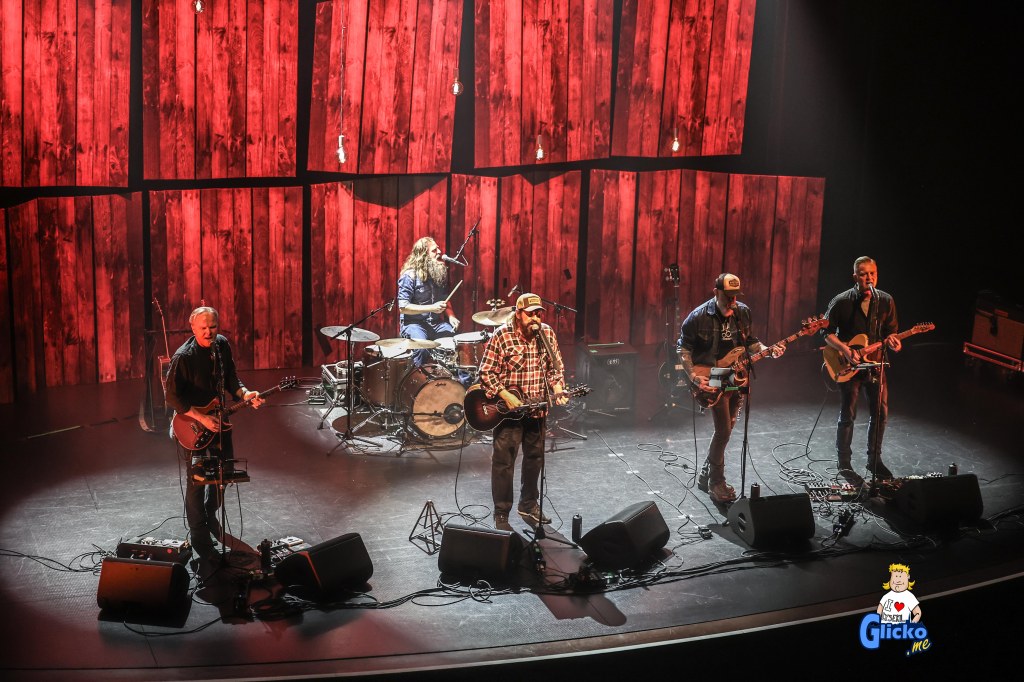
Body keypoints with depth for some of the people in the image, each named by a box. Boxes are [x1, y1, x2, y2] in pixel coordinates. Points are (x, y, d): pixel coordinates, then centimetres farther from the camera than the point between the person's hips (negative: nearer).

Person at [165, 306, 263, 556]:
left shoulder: (222, 345, -3)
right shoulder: (183, 357, -22)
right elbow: (173, 396, -22)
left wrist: (244, 394, -11)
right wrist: (202, 418, -25)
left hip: (219, 419, 7)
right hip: (194, 424, -7)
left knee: (224, 470, 18)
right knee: (198, 479, -3)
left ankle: (210, 515, 41)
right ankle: (199, 535, 11)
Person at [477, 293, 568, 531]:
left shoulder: (547, 334, 1)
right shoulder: (502, 335, -13)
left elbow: (555, 367, 9)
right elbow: (486, 372, -12)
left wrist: (558, 389, -8)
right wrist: (505, 396, -20)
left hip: (537, 408, 5)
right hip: (508, 409, -5)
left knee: (535, 458, 16)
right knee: (503, 462, -2)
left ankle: (529, 505, 34)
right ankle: (501, 515, 7)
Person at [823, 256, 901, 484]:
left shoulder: (886, 301, 1)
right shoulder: (842, 302, -11)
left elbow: (890, 330, 9)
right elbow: (827, 331, -5)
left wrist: (891, 340, -14)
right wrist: (845, 350, -18)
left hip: (875, 363, 4)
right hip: (848, 366, -4)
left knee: (880, 412, 7)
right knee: (848, 416, 0)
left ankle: (874, 460, 24)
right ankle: (844, 465, 12)